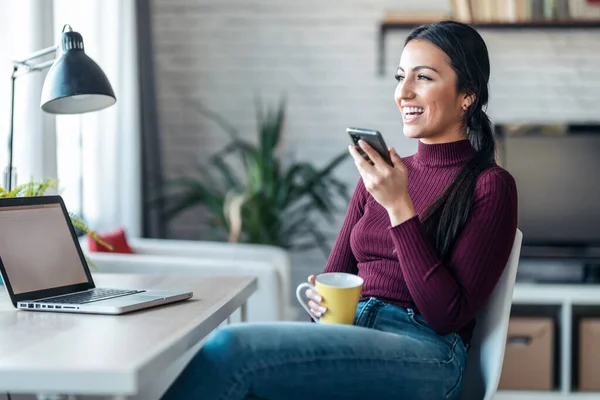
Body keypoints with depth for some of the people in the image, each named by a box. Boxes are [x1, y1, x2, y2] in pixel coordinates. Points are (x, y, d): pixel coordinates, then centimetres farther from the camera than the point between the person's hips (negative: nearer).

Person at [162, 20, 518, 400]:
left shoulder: (490, 186, 2)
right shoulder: (379, 176, 21)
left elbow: (449, 315, -7)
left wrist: (399, 207, -12)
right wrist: (319, 298, -3)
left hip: (423, 357, -5)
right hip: (349, 334, 5)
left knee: (229, 348, -29)